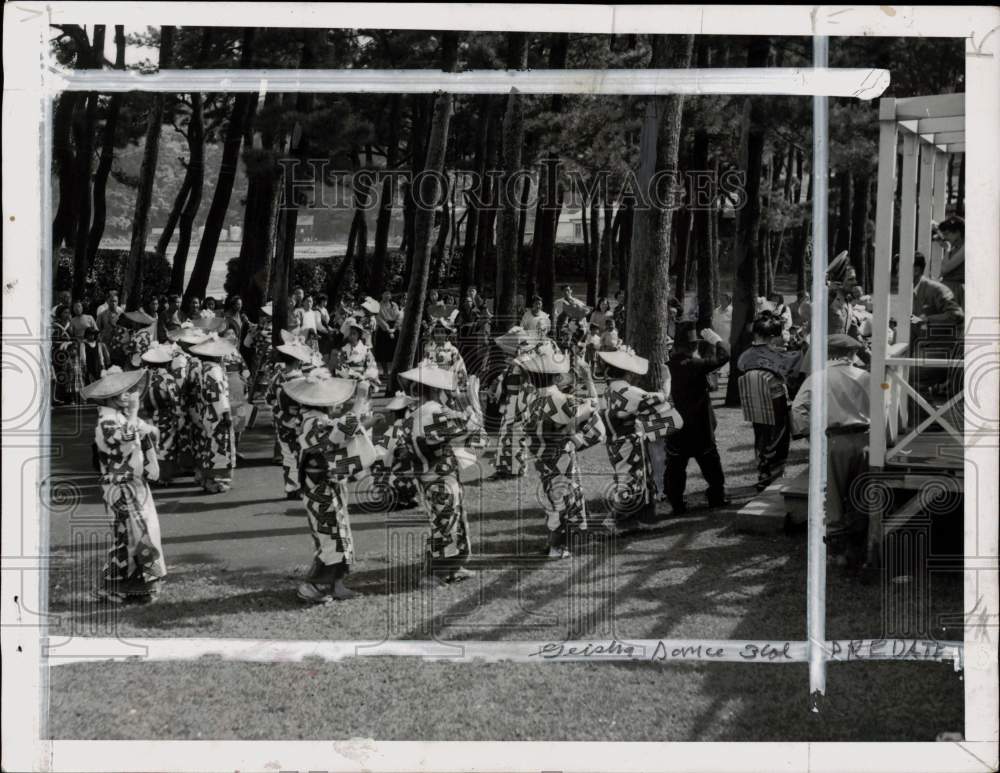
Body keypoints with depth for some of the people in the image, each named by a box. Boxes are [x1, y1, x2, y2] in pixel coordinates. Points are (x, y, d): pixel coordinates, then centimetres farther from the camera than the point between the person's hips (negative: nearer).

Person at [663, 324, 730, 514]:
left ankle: (676, 503, 9)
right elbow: (722, 357, -21)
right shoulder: (695, 365, -21)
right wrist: (716, 341, -6)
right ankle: (717, 497, 23)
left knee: (675, 466, 10)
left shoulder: (668, 366, -7)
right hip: (699, 428, -3)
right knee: (710, 464, 15)